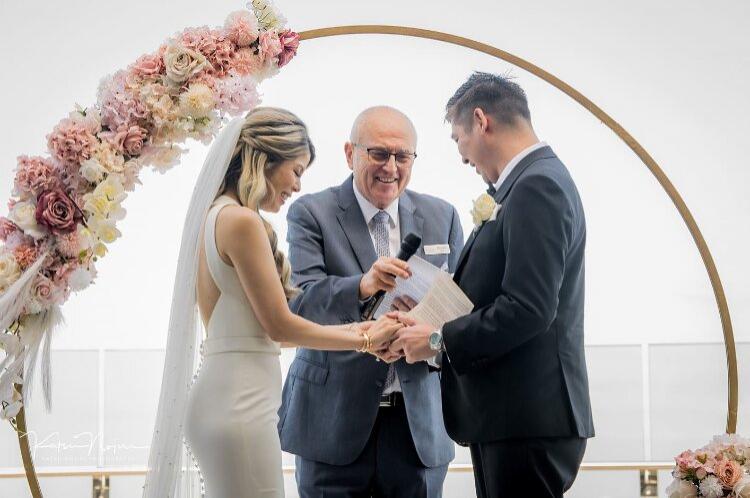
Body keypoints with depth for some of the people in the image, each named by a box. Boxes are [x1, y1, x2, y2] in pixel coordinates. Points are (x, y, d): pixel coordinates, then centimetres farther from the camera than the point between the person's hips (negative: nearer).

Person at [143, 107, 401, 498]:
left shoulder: (215, 216, 15)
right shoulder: (243, 221, -12)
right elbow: (279, 325, -10)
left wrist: (349, 330, 16)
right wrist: (363, 341, 1)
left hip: (219, 396, 9)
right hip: (240, 403, -9)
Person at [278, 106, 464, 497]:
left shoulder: (442, 217, 9)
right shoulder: (311, 213, -2)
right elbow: (300, 301, -14)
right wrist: (362, 286, -33)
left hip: (418, 421, 3)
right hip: (334, 421, -3)